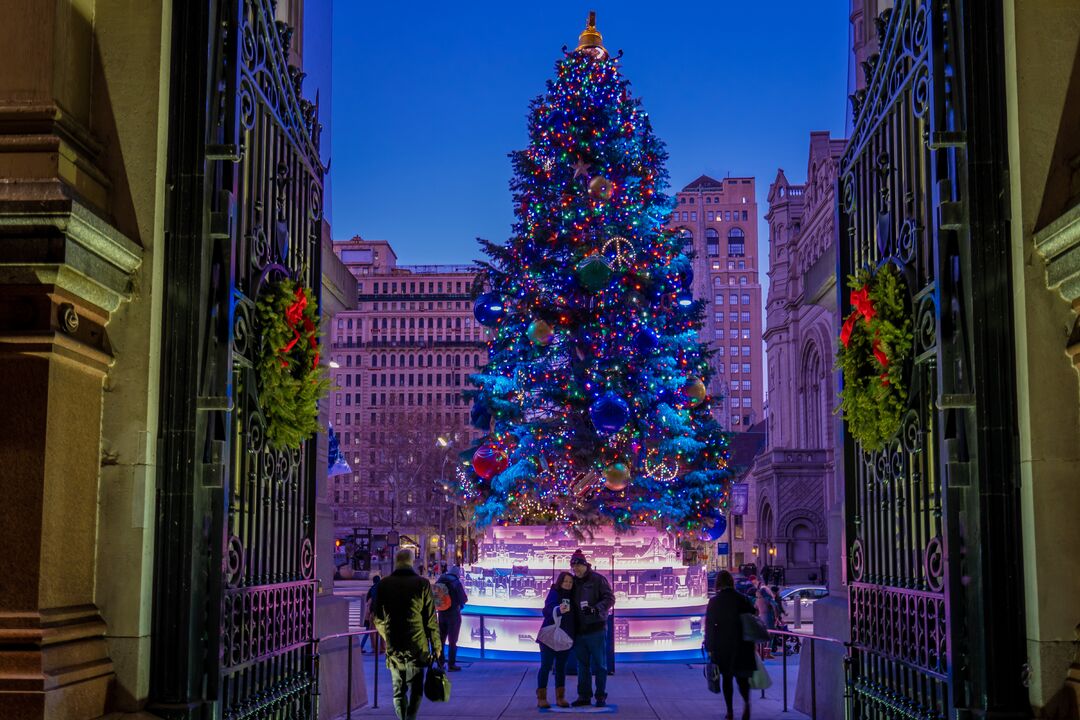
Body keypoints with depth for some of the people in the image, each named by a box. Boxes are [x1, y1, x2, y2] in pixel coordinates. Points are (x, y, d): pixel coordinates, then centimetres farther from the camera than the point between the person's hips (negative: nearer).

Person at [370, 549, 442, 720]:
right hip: (417, 647, -2)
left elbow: (377, 617, 8)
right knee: (416, 690, 7)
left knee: (398, 691, 13)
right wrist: (437, 646, 3)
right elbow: (431, 619, -5)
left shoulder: (384, 584, 3)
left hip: (393, 647, 2)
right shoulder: (422, 584, -5)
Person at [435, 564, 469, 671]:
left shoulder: (439, 581, 2)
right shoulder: (456, 582, -14)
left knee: (441, 639, 14)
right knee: (452, 641, 4)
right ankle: (452, 665, 4)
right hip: (453, 613, -5)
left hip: (442, 613, 5)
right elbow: (464, 599, -14)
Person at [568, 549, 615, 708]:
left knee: (600, 664, 1)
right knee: (582, 665, 11)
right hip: (579, 630, 6)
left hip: (596, 629, -6)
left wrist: (595, 609, -22)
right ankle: (584, 696, 18)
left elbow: (610, 598, -10)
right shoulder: (573, 582, 11)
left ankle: (601, 696, 8)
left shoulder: (598, 579, -5)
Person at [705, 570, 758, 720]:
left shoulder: (714, 601, -6)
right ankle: (746, 701, -21)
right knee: (741, 675, 7)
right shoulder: (743, 599, -1)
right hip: (742, 645, 1)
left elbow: (709, 625, -6)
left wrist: (709, 648, -1)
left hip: (722, 646, -1)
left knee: (726, 678, 10)